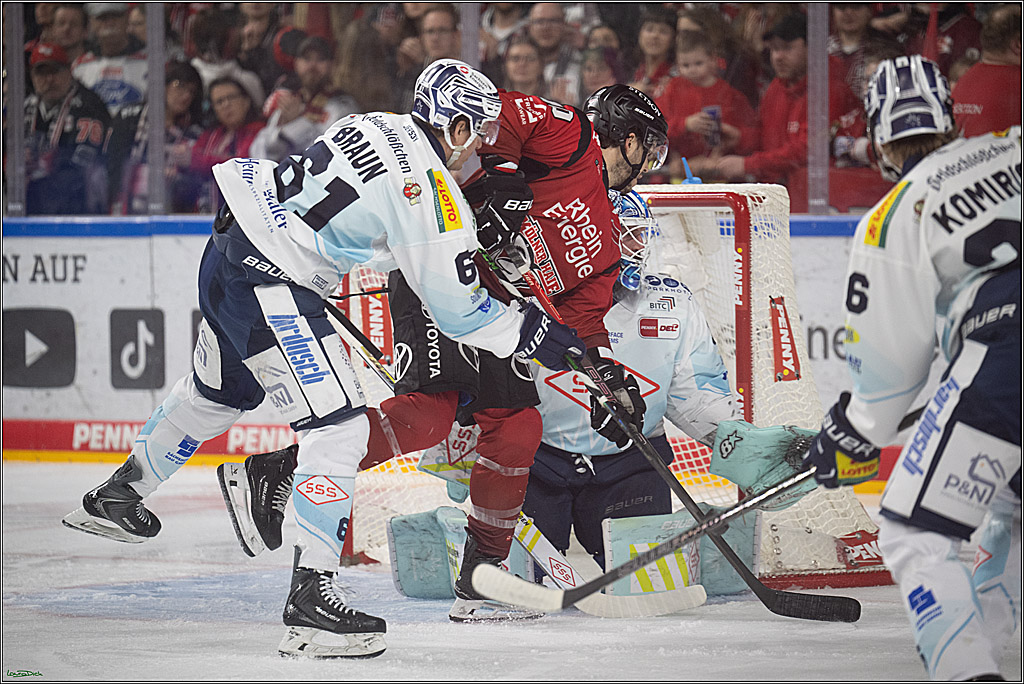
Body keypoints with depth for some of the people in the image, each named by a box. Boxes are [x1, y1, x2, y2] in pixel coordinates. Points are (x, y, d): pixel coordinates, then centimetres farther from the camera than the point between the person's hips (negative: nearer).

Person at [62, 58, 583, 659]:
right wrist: (534, 333, -3)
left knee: (219, 393, 33)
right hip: (272, 285, -10)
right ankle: (311, 599, -18)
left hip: (230, 250, 10)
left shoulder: (379, 127, 9)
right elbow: (458, 310, -13)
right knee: (340, 426, -12)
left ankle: (118, 496, 53)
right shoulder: (434, 192, -16)